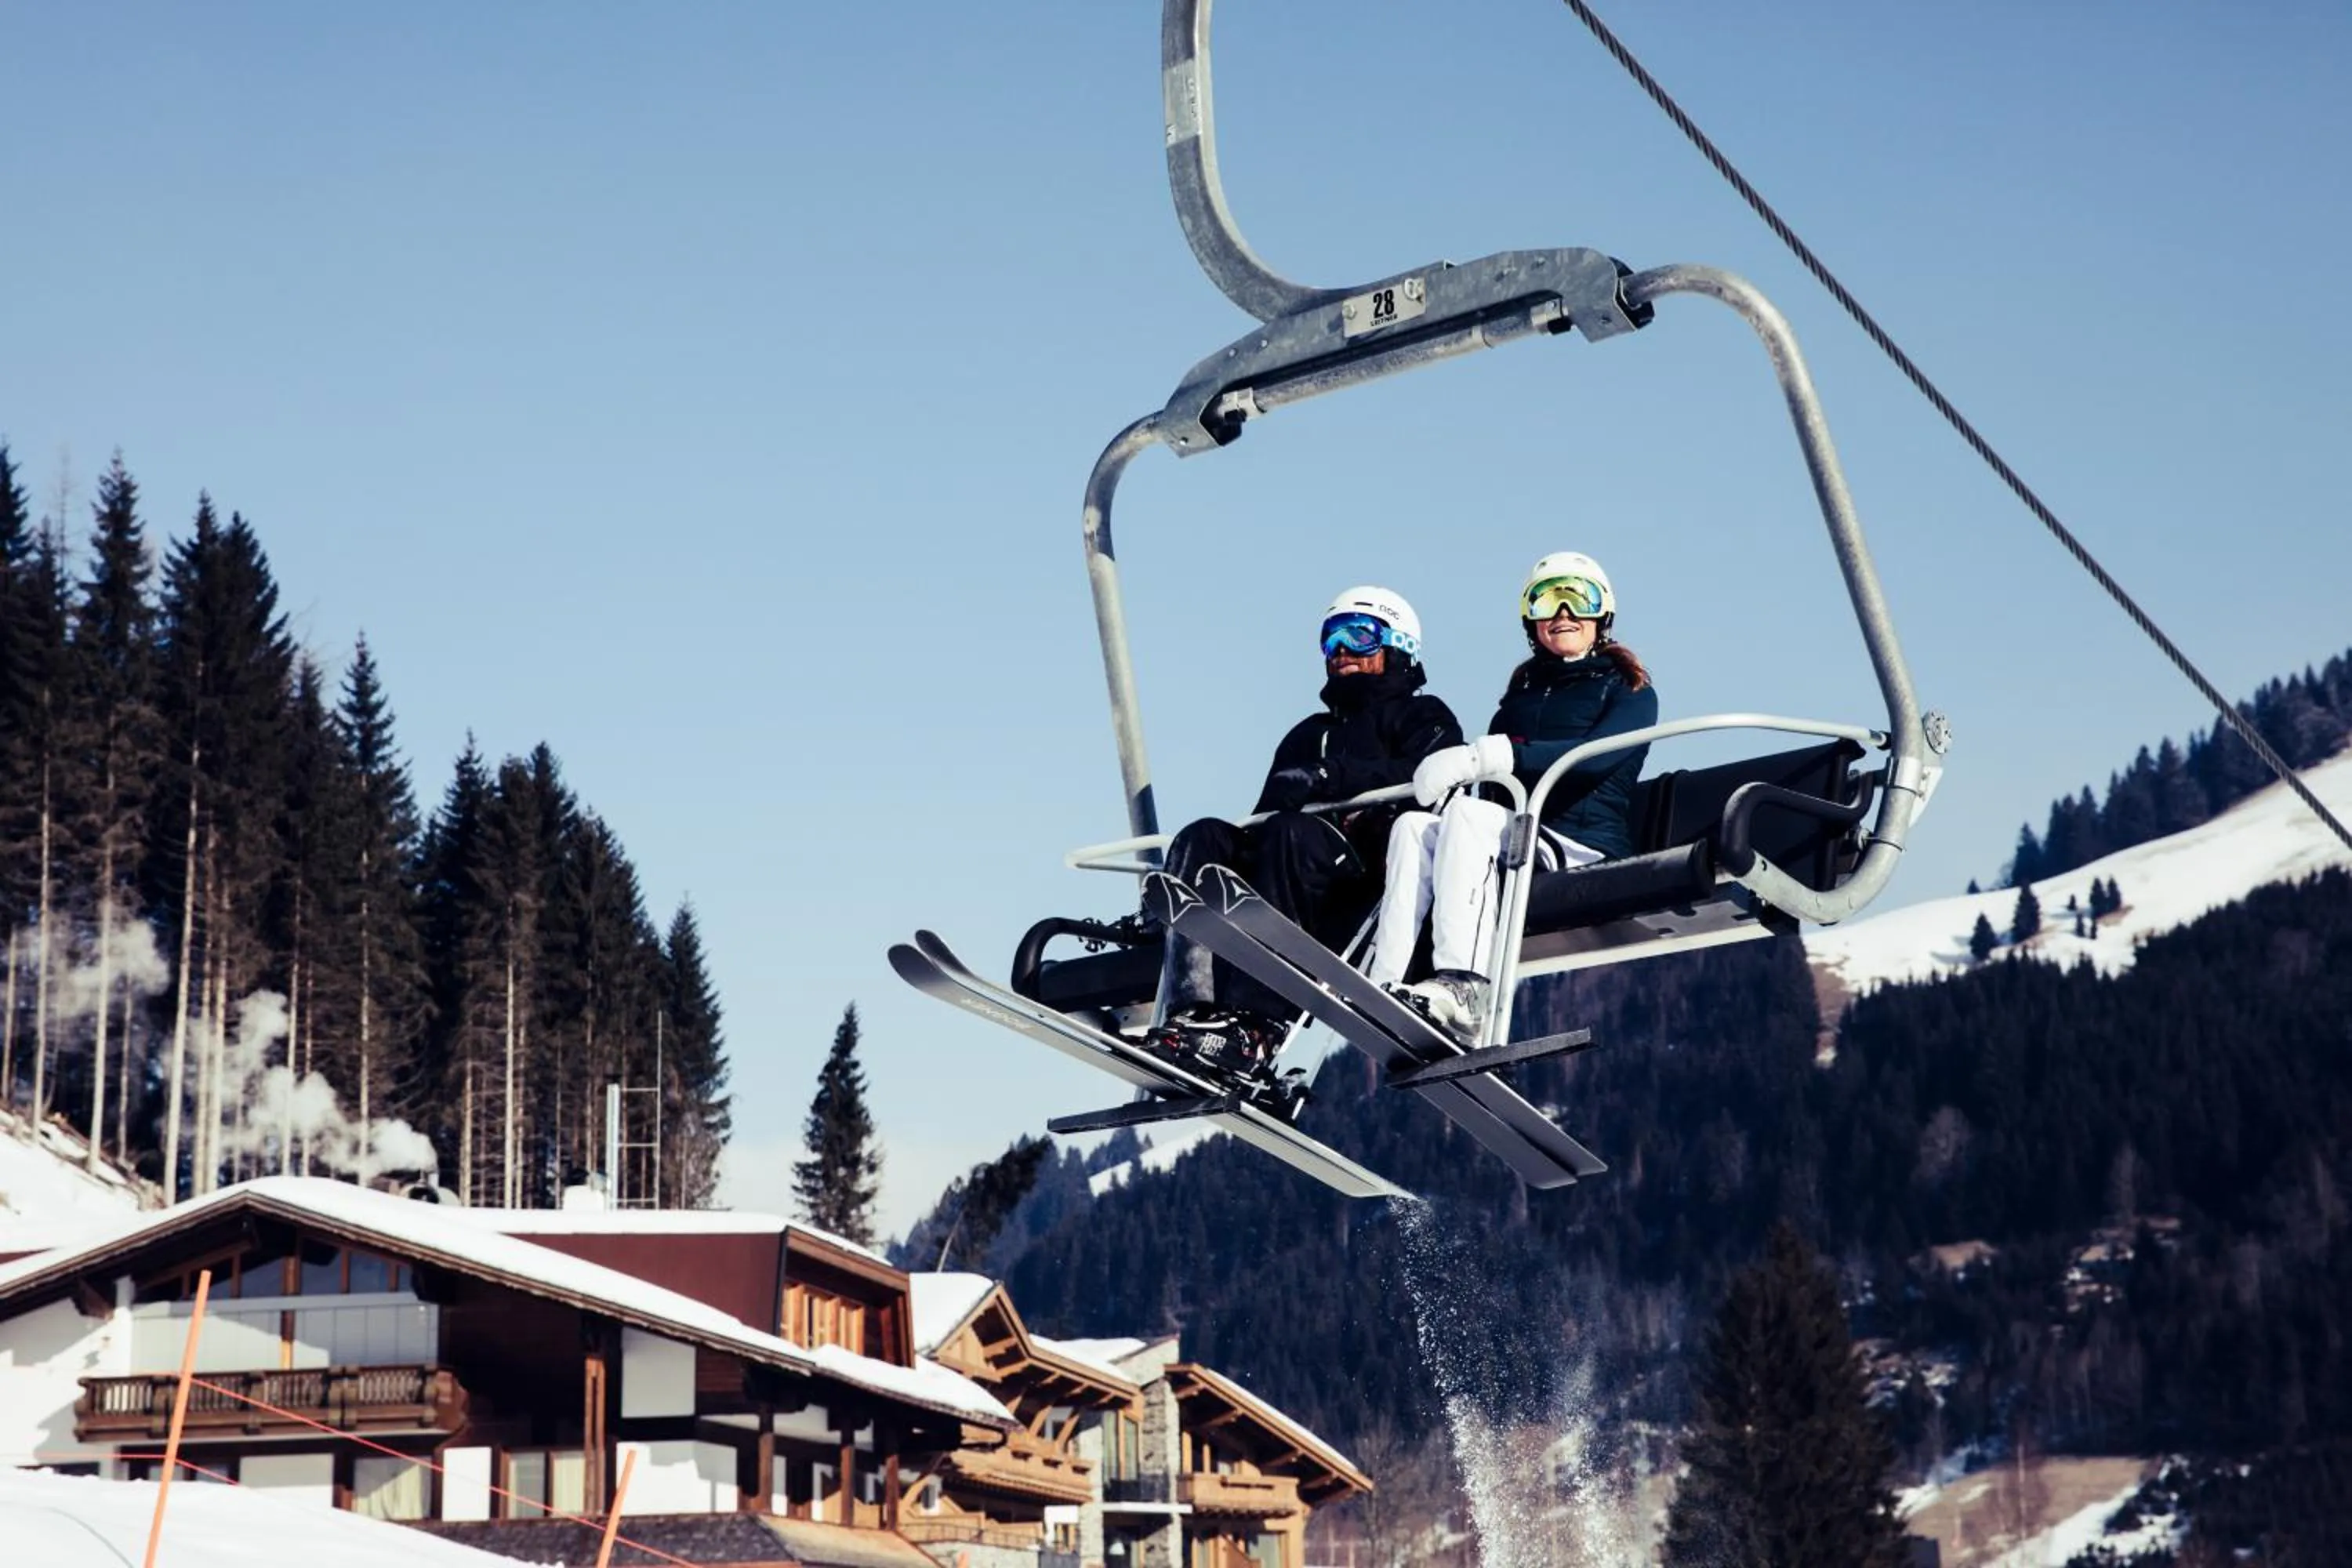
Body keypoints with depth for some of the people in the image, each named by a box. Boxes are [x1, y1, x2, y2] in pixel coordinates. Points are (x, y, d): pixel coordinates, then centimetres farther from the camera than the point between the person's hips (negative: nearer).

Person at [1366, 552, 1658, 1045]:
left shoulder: (1629, 691, 11)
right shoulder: (1519, 698, 28)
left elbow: (1597, 756, -11)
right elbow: (1494, 791, 18)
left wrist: (1489, 757, -21)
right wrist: (1450, 774, -8)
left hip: (1588, 850, -5)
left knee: (1467, 815, -32)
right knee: (1413, 827, -24)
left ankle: (1464, 990, -49)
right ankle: (1382, 988, -41)